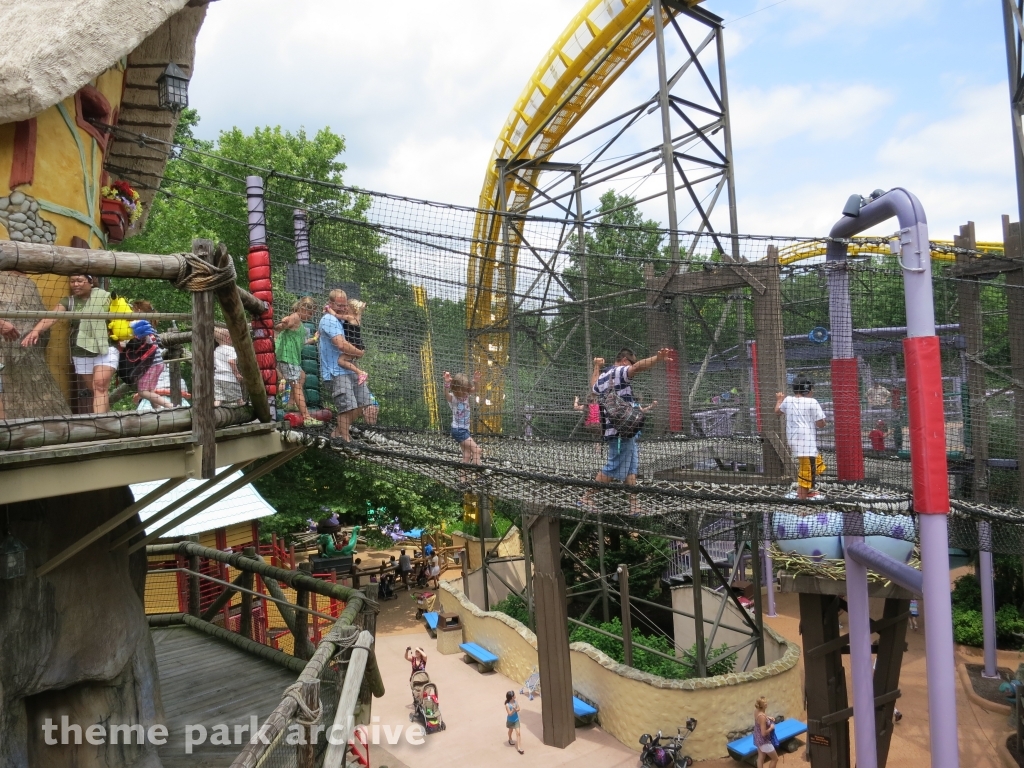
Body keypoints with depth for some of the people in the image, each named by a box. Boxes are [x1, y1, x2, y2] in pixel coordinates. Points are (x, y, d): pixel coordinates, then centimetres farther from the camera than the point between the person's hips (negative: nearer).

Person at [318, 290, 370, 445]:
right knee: (348, 406, -13)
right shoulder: (329, 320, -14)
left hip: (348, 368, 10)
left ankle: (338, 433, 22)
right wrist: (359, 353, -9)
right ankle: (344, 439, 0)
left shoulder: (338, 320, 18)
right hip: (336, 371, -10)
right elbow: (341, 344, -26)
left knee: (363, 401, 12)